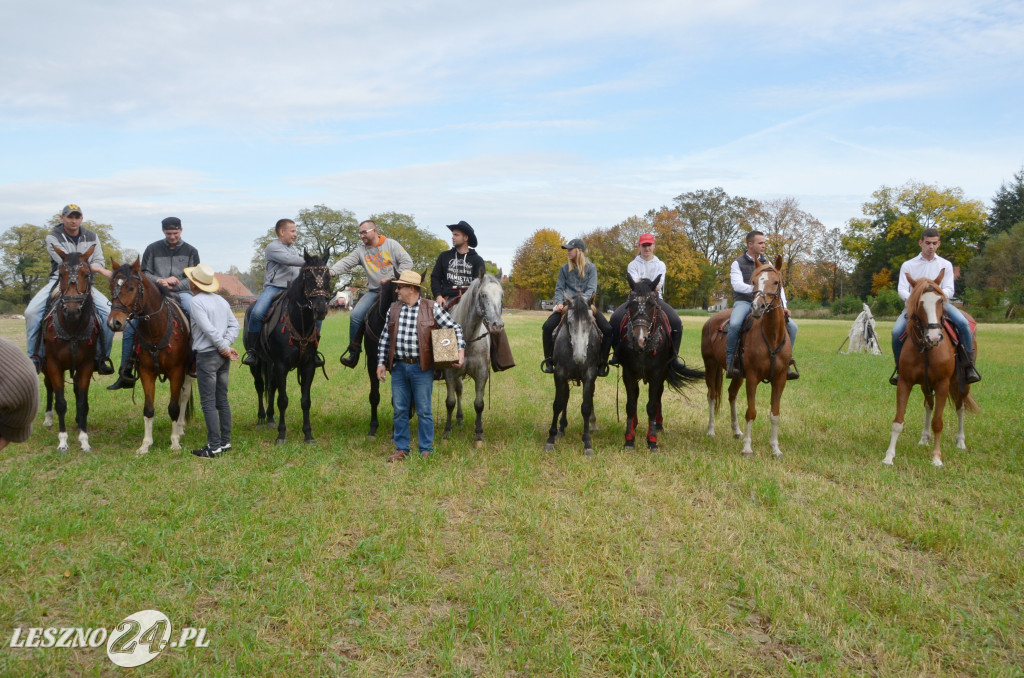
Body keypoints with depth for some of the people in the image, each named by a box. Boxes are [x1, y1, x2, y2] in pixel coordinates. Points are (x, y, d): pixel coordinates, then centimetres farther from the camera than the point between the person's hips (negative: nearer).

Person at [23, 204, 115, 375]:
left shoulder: (92, 237, 8)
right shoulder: (53, 238, -4)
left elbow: (98, 262, 5)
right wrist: (99, 269, -19)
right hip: (58, 281, -2)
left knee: (109, 311, -21)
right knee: (32, 311, -23)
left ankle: (102, 357, -9)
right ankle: (34, 358, -10)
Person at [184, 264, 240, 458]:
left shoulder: (197, 301, -12)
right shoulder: (222, 300, 12)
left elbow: (209, 330, -20)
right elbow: (234, 325, 8)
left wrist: (225, 347, -12)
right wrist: (226, 345, -3)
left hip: (207, 355, -8)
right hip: (222, 357, 8)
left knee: (208, 403, -2)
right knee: (222, 400, 14)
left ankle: (214, 446, -1)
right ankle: (225, 441, 18)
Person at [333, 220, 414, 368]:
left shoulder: (391, 244, 2)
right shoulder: (361, 251, 9)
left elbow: (407, 261, -5)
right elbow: (346, 263, -4)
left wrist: (392, 278, -14)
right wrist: (332, 271, -24)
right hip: (374, 291, 3)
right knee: (355, 316, -13)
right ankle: (354, 352, -5)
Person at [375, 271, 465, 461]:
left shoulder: (432, 308, -3)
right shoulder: (393, 309, 9)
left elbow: (455, 328, -2)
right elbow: (384, 338, 11)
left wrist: (461, 349, -14)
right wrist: (381, 362, 5)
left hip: (422, 368, -4)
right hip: (398, 367, 4)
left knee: (424, 411, 4)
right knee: (400, 410, 9)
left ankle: (426, 450, 15)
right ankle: (401, 449, 21)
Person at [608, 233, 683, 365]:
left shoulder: (660, 264, 10)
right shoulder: (633, 265, 7)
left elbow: (659, 284, -6)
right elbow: (634, 282, -11)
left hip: (655, 298, 1)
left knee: (676, 322, -24)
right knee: (615, 318, -26)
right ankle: (618, 353, -11)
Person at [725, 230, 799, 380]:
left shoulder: (767, 264, 14)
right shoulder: (738, 263, 2)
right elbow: (737, 285, -12)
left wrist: (783, 305, -5)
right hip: (744, 302, -4)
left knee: (792, 326, -11)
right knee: (734, 325, -37)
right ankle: (731, 361, -20)